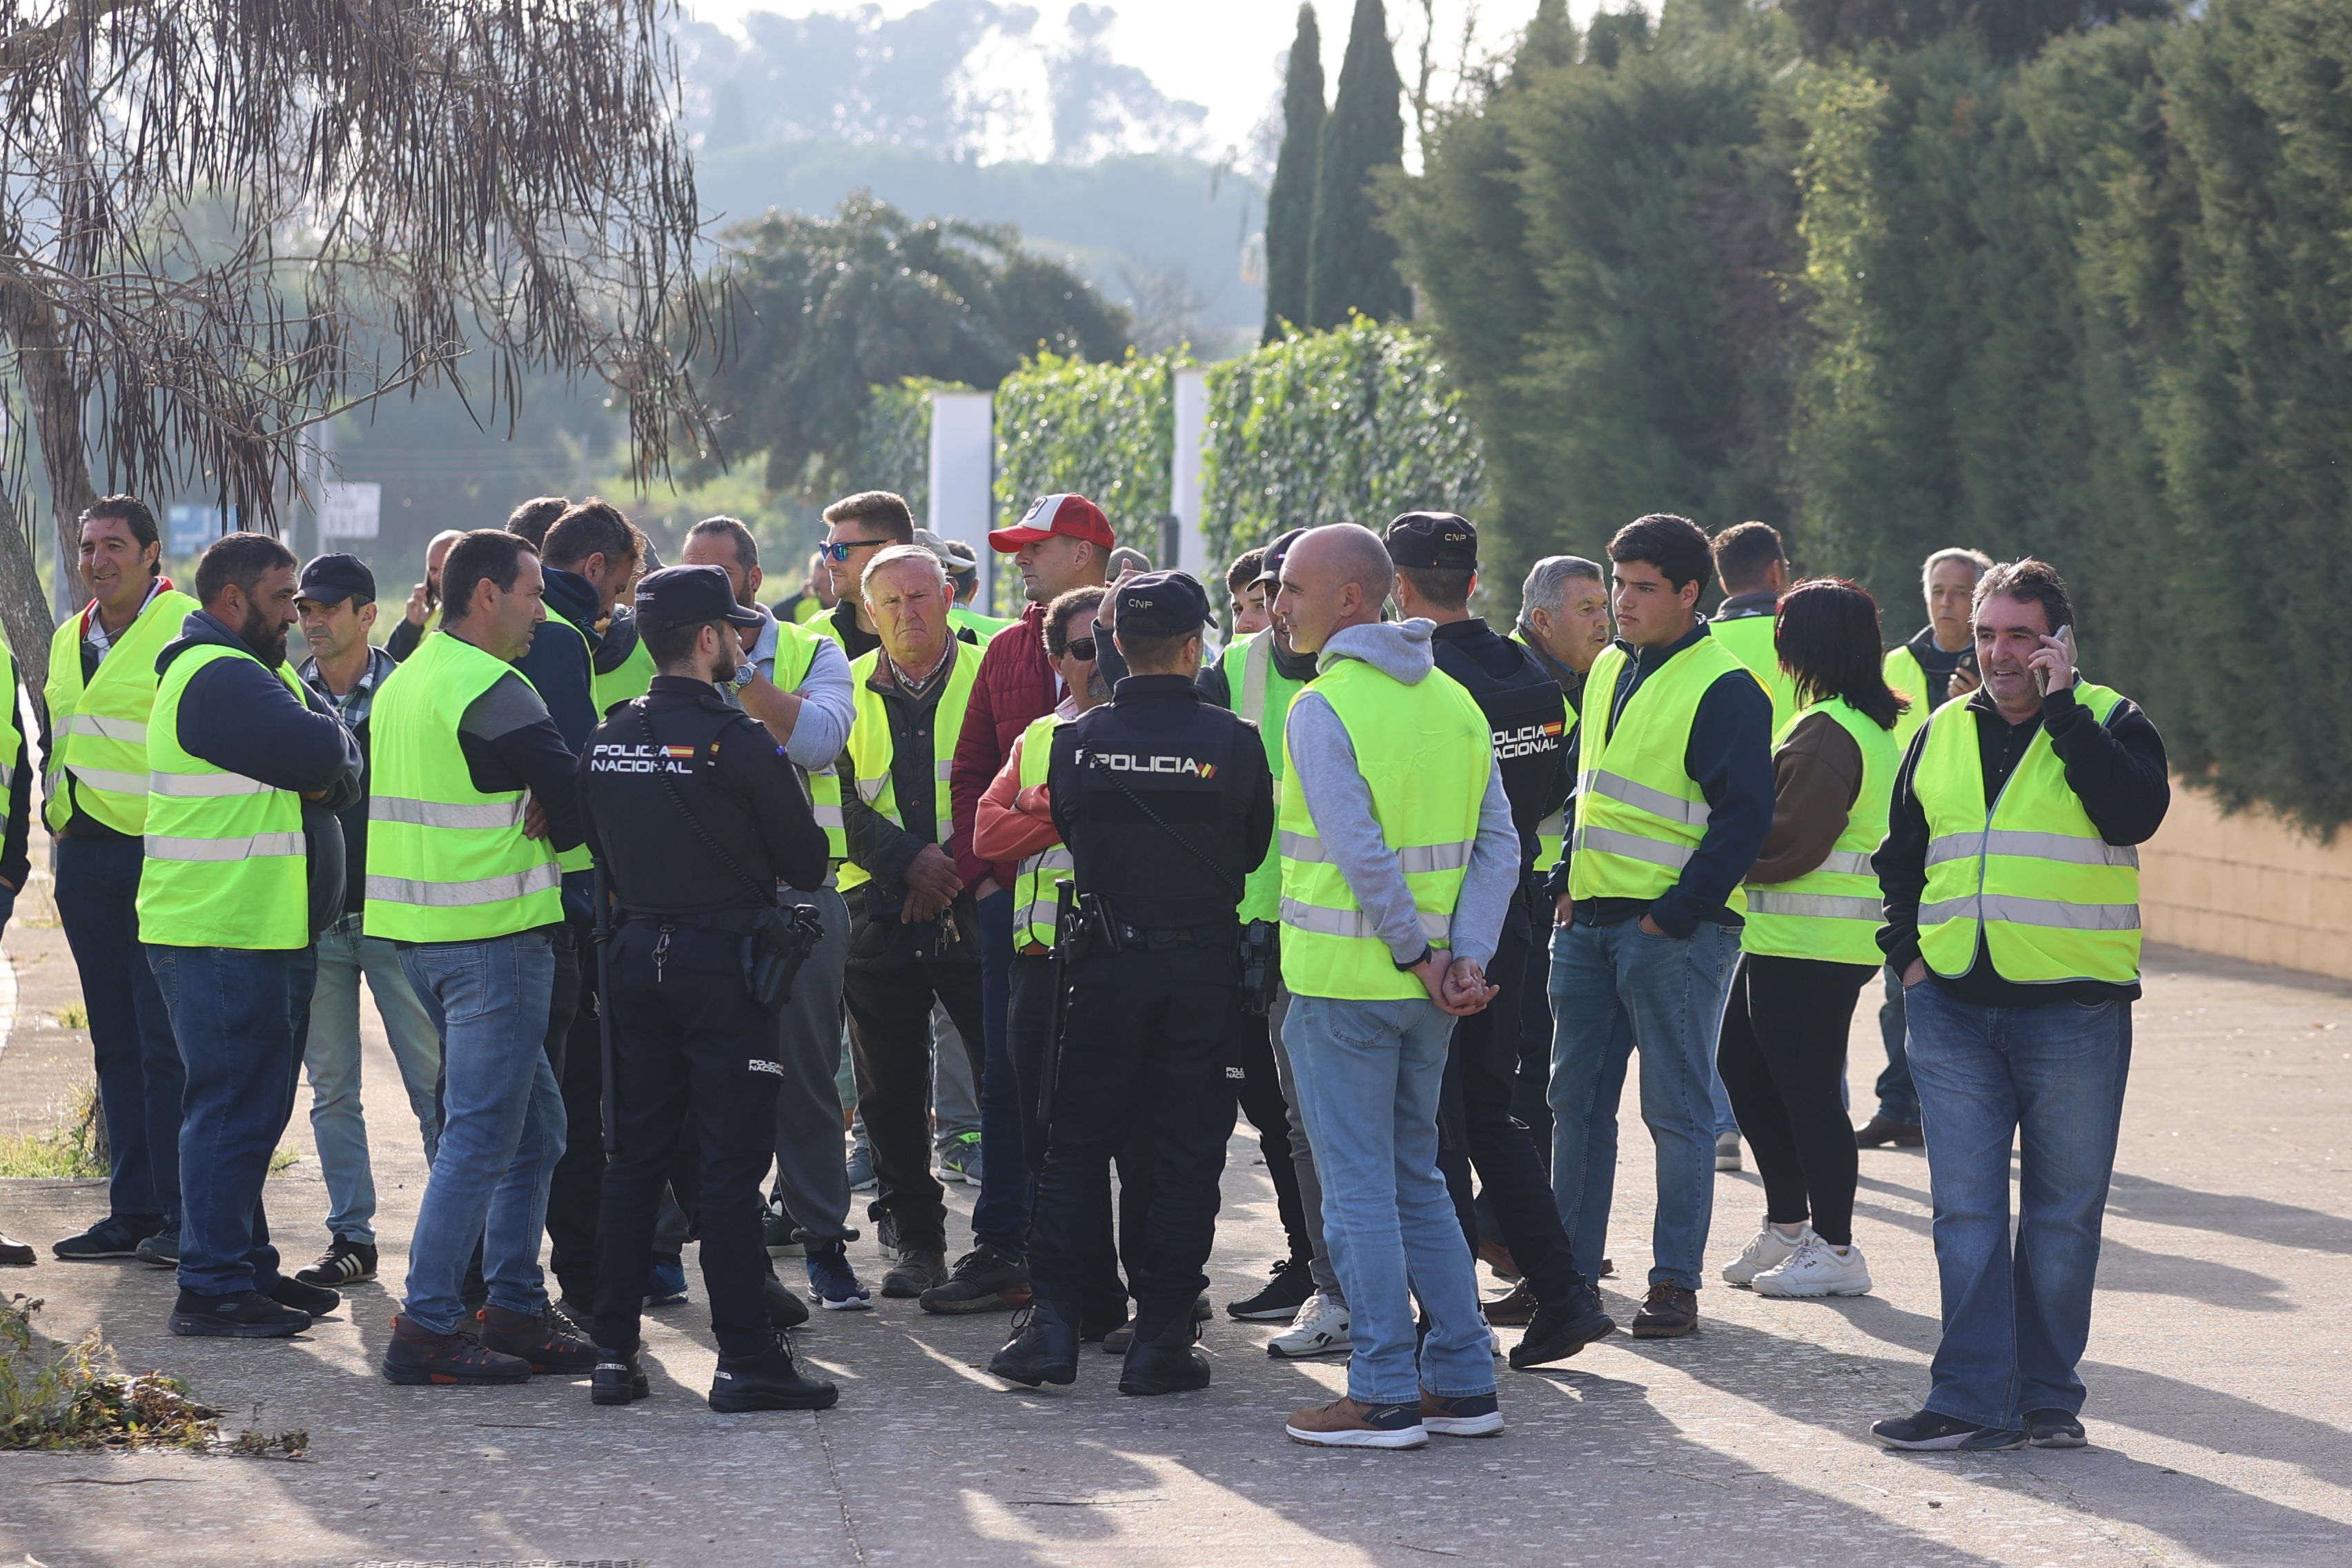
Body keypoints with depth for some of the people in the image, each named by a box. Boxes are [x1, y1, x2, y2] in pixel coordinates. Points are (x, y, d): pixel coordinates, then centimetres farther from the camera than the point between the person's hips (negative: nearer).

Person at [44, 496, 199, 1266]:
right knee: (115, 1042, 10)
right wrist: (55, 813, 19)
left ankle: (183, 1216, -3)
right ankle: (133, 1209, 16)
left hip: (159, 856, -8)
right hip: (85, 856, 8)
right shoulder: (67, 640, 16)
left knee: (167, 1040, -7)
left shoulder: (188, 631, -8)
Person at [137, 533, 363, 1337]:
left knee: (251, 1105, 16)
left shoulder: (256, 674, 19)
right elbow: (324, 754, -24)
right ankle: (213, 1289, -6)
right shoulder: (220, 679, -16)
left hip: (262, 931, 11)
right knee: (232, 1106, -9)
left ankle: (246, 1267, 24)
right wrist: (326, 738, -3)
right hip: (225, 936, -11)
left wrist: (325, 768, -12)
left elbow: (343, 770, 9)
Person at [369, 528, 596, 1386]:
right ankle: (425, 1329, -7)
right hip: (493, 933, -10)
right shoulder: (491, 691, -15)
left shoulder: (405, 682, 15)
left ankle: (515, 1309, 17)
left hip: (416, 928, 10)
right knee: (483, 1133, -6)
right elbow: (576, 799, -16)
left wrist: (515, 823, 7)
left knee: (535, 1122, 15)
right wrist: (550, 826, 6)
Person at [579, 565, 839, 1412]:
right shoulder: (737, 740, -14)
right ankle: (746, 1358, -3)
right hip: (723, 960, -6)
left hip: (637, 954, 6)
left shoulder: (608, 741, 5)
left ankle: (614, 1350, 11)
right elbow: (807, 862, -7)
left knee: (634, 1157, 11)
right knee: (730, 1161, -4)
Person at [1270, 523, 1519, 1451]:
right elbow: (1498, 844, 4)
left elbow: (1363, 853, -21)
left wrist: (1418, 955, -11)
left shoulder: (1322, 709, -13)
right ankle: (1463, 1382, 17)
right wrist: (1464, 957, -2)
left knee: (1359, 1189, -1)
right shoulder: (1454, 702, 9)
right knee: (1417, 1179, 16)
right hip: (1426, 988, 7)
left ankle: (1385, 1395, 1)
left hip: (1345, 981, -7)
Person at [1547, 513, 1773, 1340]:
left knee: (1677, 1109, -1)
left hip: (1673, 930, -8)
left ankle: (1676, 1282, 3)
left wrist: (1675, 914, -15)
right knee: (1577, 1101, 10)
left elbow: (1743, 816, -14)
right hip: (1589, 922, 8)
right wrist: (1567, 882, 12)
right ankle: (1569, 1270, 18)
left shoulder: (1724, 688, -11)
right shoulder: (1609, 671, 14)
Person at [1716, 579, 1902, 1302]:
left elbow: (1792, 841, -21)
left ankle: (1834, 1249, 2)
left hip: (1809, 944, -11)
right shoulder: (1875, 723, 15)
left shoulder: (1826, 731, -18)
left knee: (1807, 1086, -4)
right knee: (1743, 1062, 18)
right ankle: (1789, 1224, 25)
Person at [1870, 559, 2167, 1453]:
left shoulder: (2107, 723, 2)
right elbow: (1899, 856, 24)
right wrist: (1907, 951, 10)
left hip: (2073, 1009, -3)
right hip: (1953, 1008, 3)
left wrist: (2061, 707, -15)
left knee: (2063, 1211, 4)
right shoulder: (1945, 734, 13)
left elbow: (2136, 814, -19)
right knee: (1965, 1209, 0)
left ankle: (2048, 1397, 13)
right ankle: (1972, 1402, 1)